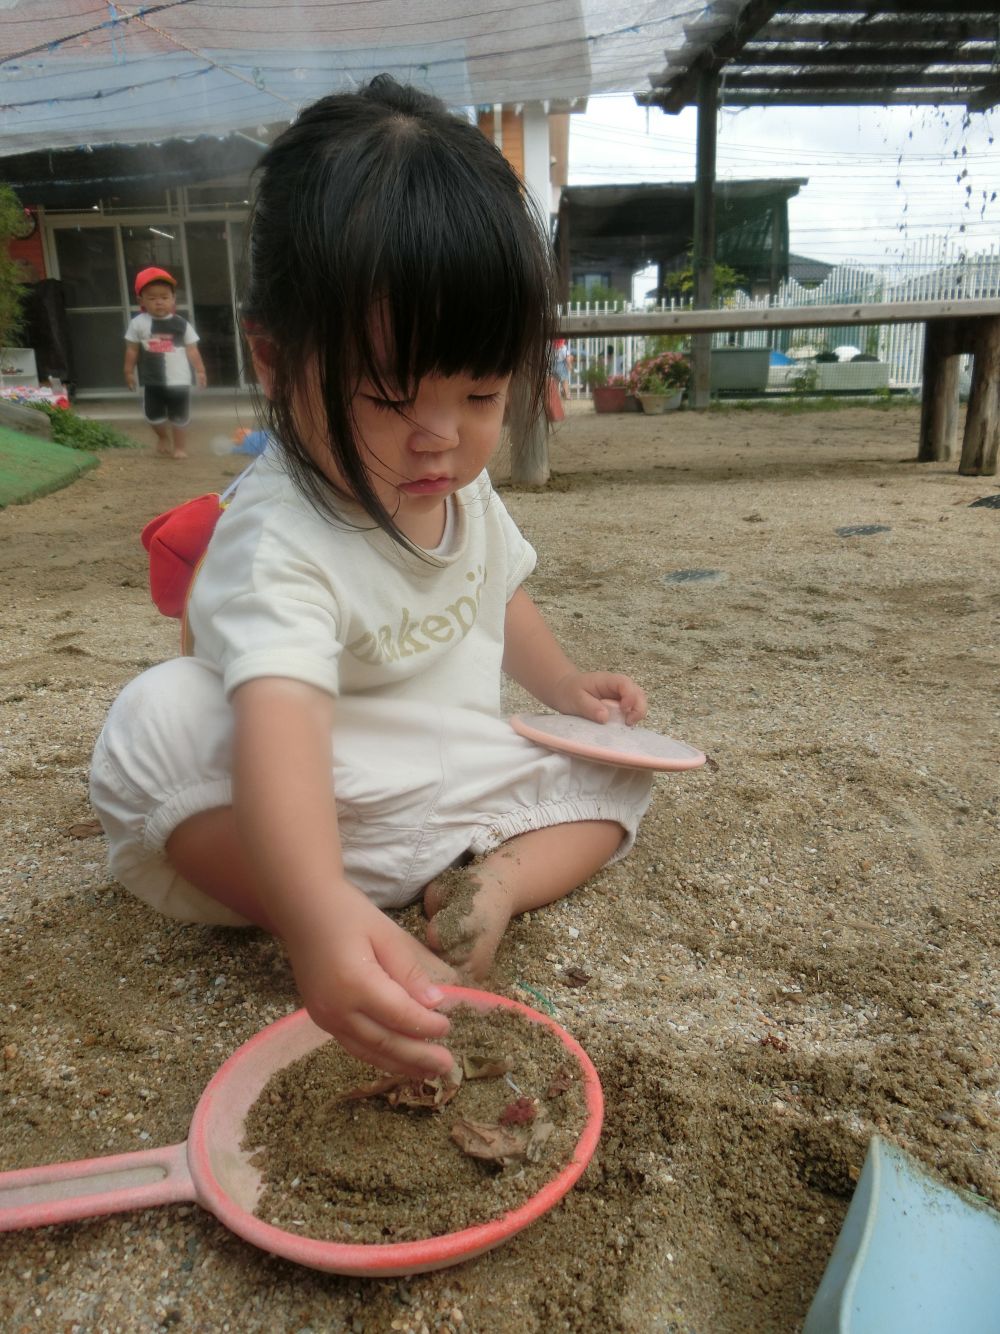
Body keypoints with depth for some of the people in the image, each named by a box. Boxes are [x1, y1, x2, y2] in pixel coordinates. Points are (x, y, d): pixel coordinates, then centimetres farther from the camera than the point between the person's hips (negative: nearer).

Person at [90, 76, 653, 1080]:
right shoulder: (280, 540, -29)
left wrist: (562, 683, 6)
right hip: (321, 819, -6)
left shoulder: (464, 485, -3)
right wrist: (322, 914, -64)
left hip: (458, 789, 7)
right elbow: (282, 722, -48)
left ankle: (495, 883, -23)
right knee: (156, 723, -32)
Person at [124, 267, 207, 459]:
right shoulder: (138, 323, -2)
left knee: (179, 416, 7)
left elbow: (192, 350, 3)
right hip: (152, 380, 0)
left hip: (179, 380, 0)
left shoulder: (182, 324, -1)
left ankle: (179, 447, 24)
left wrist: (200, 371, 0)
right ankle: (163, 438, 34)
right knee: (153, 415, 5)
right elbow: (132, 350, 4)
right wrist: (129, 371, 4)